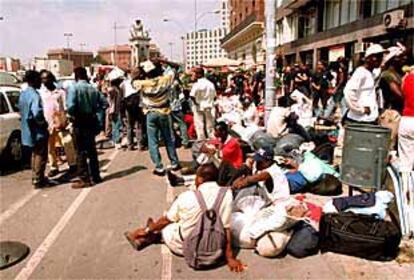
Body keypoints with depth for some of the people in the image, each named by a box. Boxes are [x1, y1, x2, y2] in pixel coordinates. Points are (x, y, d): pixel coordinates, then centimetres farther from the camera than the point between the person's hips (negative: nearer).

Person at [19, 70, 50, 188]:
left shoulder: (23, 94, 9)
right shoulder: (35, 95, -21)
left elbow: (21, 110, 19)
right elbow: (37, 113, -33)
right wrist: (43, 123, -17)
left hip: (28, 129, 9)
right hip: (38, 131, -9)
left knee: (35, 154, 20)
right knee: (40, 155, 2)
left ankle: (35, 177, 30)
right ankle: (38, 180, 10)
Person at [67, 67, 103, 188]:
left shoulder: (73, 88, -12)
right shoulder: (93, 88, 4)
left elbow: (70, 106, -24)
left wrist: (73, 115, -6)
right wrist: (93, 111, 9)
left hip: (80, 123, -5)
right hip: (91, 121, 5)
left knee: (81, 151, 1)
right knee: (92, 149, 15)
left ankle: (84, 179, 4)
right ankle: (95, 176, 23)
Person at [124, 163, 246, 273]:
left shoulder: (187, 196, -18)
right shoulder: (227, 194, -16)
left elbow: (166, 220, -3)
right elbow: (226, 228, -12)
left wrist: (147, 230, 16)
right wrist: (230, 257, -2)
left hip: (181, 247, -3)